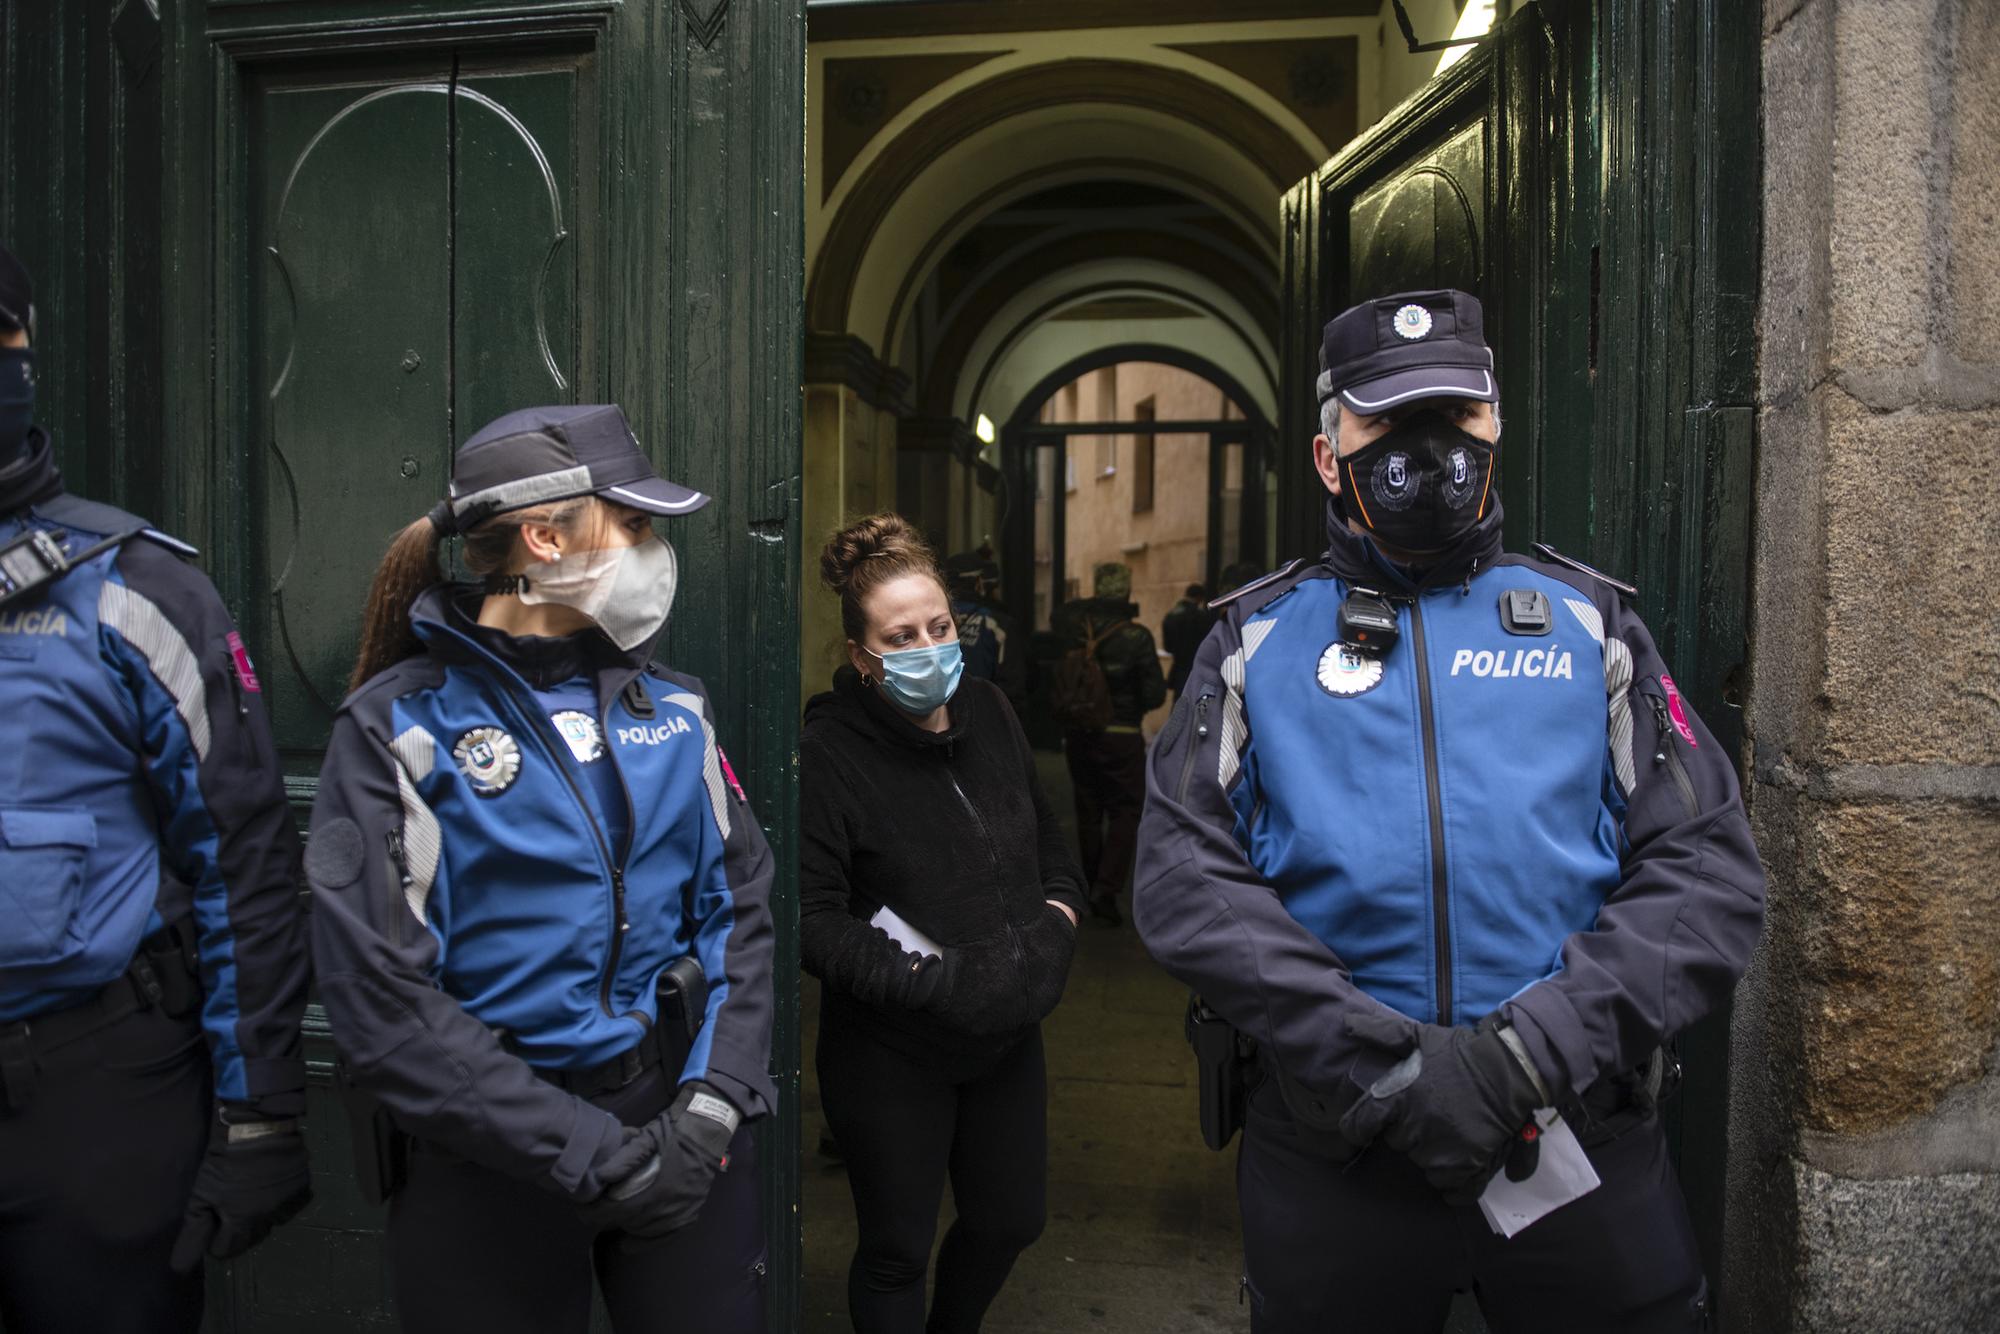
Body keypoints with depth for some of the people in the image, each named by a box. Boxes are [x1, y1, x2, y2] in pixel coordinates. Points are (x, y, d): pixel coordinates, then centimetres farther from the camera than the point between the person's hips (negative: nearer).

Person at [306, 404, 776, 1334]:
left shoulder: (672, 708, 4)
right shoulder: (400, 727, -10)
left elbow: (740, 907, 3)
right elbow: (381, 1000, -14)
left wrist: (713, 1104, -10)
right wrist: (589, 1150, -17)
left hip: (679, 1108, 4)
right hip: (493, 1150, -4)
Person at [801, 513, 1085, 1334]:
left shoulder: (988, 714, 0)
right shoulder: (828, 752, -20)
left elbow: (1045, 833, 13)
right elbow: (810, 919, -22)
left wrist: (1057, 916, -4)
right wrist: (931, 979, -27)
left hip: (1006, 1035, 6)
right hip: (890, 1056, -6)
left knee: (1012, 1220, 23)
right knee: (897, 1248, 13)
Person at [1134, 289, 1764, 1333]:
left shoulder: (1588, 622, 6)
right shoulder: (1259, 640, 2)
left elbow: (1708, 870, -2)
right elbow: (1183, 876, -9)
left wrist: (1532, 1050, -16)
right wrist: (1380, 1062, -18)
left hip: (1581, 1137, 1)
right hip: (1331, 1151, 0)